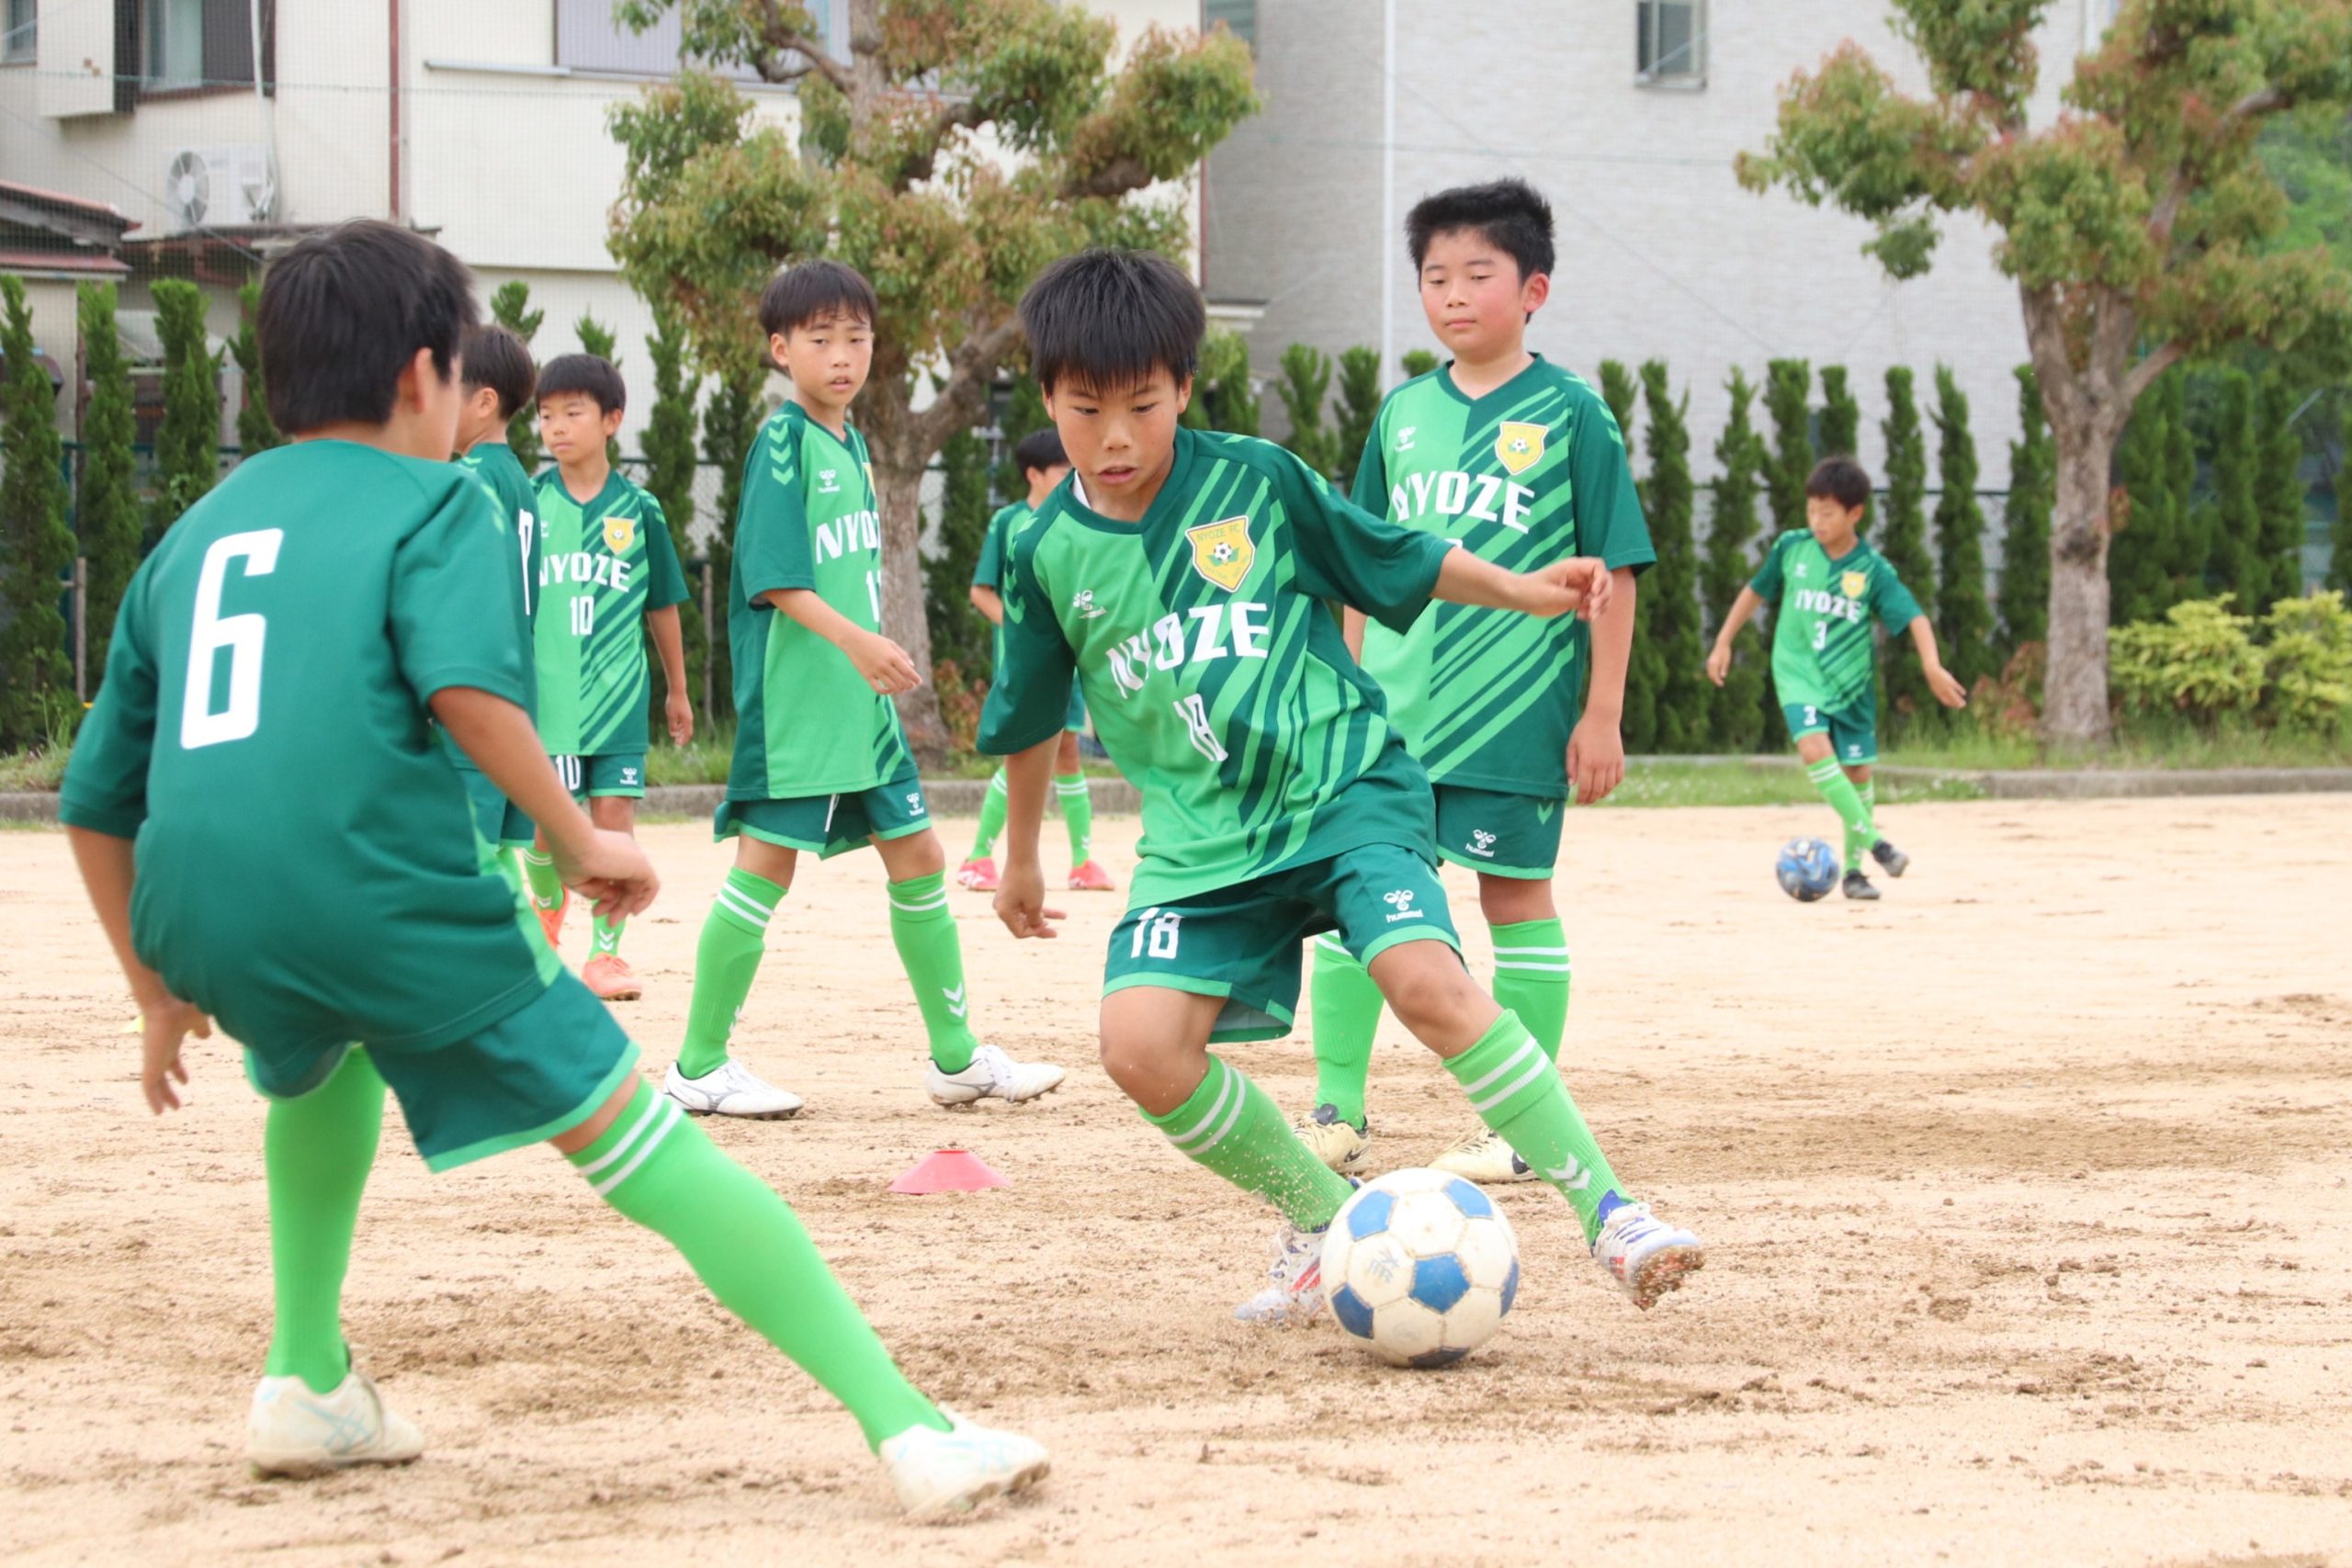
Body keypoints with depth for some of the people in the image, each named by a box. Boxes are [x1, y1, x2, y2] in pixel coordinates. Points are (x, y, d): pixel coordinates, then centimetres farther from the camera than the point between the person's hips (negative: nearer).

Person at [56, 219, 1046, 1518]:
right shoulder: (433, 500, 10)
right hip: (381, 886, -6)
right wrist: (579, 842, -2)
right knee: (641, 1145, -2)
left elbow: (96, 802, 28)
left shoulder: (191, 537, 27)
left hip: (195, 913, 6)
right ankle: (910, 1429, -10)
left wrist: (159, 993, 37)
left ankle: (305, 1381, 33)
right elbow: (467, 685, -12)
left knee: (322, 1057, 40)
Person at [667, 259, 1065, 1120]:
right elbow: (774, 575, -21)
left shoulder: (850, 443, 13)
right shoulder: (783, 442, -12)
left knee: (919, 860, 10)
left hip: (861, 699, 9)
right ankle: (699, 1065, 4)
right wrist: (854, 639, -30)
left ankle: (957, 1056, 19)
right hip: (792, 697, -9)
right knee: (765, 865, -5)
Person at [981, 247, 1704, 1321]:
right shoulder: (1048, 555, 2)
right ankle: (1322, 1222, 2)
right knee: (1139, 1044, -19)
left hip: (1345, 786, -2)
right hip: (1202, 838, 2)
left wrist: (1522, 589, 3)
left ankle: (1610, 1215, -21)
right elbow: (1029, 721, 18)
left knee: (1427, 980, -26)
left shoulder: (1254, 481, -3)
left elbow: (1394, 561, 12)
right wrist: (1021, 859, 29)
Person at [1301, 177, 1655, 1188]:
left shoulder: (1570, 413, -3)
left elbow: (1612, 571, -3)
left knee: (1515, 896, 2)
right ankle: (1337, 1114, 11)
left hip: (1516, 712, -4)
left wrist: (1603, 712, -7)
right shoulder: (1405, 412, 9)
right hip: (1394, 707, 4)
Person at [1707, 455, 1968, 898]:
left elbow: (1914, 618, -12)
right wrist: (1723, 643, 13)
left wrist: (1933, 666, -27)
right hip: (1800, 676, -1)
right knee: (1815, 749, -25)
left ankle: (1853, 869, 19)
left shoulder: (1873, 570, -8)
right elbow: (1756, 591, 11)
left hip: (1852, 683, 1)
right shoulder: (1791, 548, -4)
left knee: (1857, 771, 4)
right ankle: (1874, 840, -22)